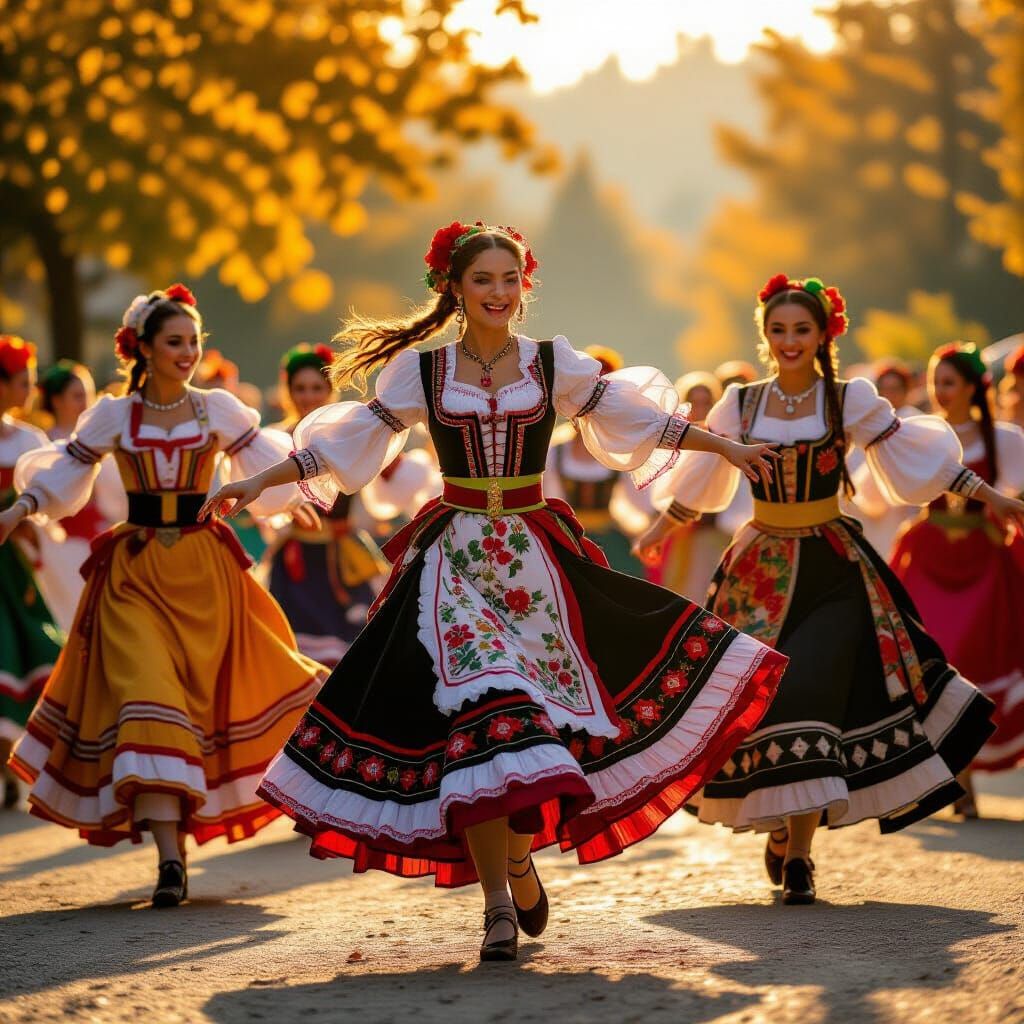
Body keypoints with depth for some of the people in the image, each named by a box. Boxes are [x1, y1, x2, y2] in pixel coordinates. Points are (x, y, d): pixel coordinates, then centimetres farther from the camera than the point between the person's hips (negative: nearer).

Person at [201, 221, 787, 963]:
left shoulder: (553, 363, 4)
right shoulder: (420, 371, 2)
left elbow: (634, 419, 11)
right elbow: (348, 442, 5)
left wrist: (725, 446, 13)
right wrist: (260, 483, 1)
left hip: (536, 557, 2)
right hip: (456, 559, -1)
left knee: (544, 713, -2)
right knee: (476, 714, -12)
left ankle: (519, 854, 24)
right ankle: (498, 902, -9)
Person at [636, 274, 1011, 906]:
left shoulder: (851, 401, -2)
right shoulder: (741, 405, 5)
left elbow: (917, 458, 3)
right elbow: (700, 475, 20)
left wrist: (990, 497, 2)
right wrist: (659, 533, 30)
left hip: (832, 570, -2)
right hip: (761, 568, 2)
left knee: (813, 695, -12)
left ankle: (799, 854, -3)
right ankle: (777, 829, 18)